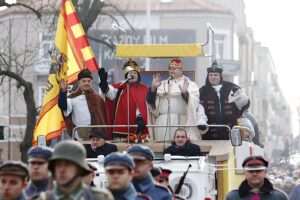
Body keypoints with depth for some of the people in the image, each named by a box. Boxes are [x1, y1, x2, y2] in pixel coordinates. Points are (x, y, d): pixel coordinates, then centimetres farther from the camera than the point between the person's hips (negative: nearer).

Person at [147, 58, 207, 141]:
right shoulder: (162, 84, 18)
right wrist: (153, 88, -4)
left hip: (180, 122, -3)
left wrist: (185, 93, -25)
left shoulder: (189, 84, 7)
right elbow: (150, 101, 12)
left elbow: (193, 103, -7)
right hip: (162, 123, 3)